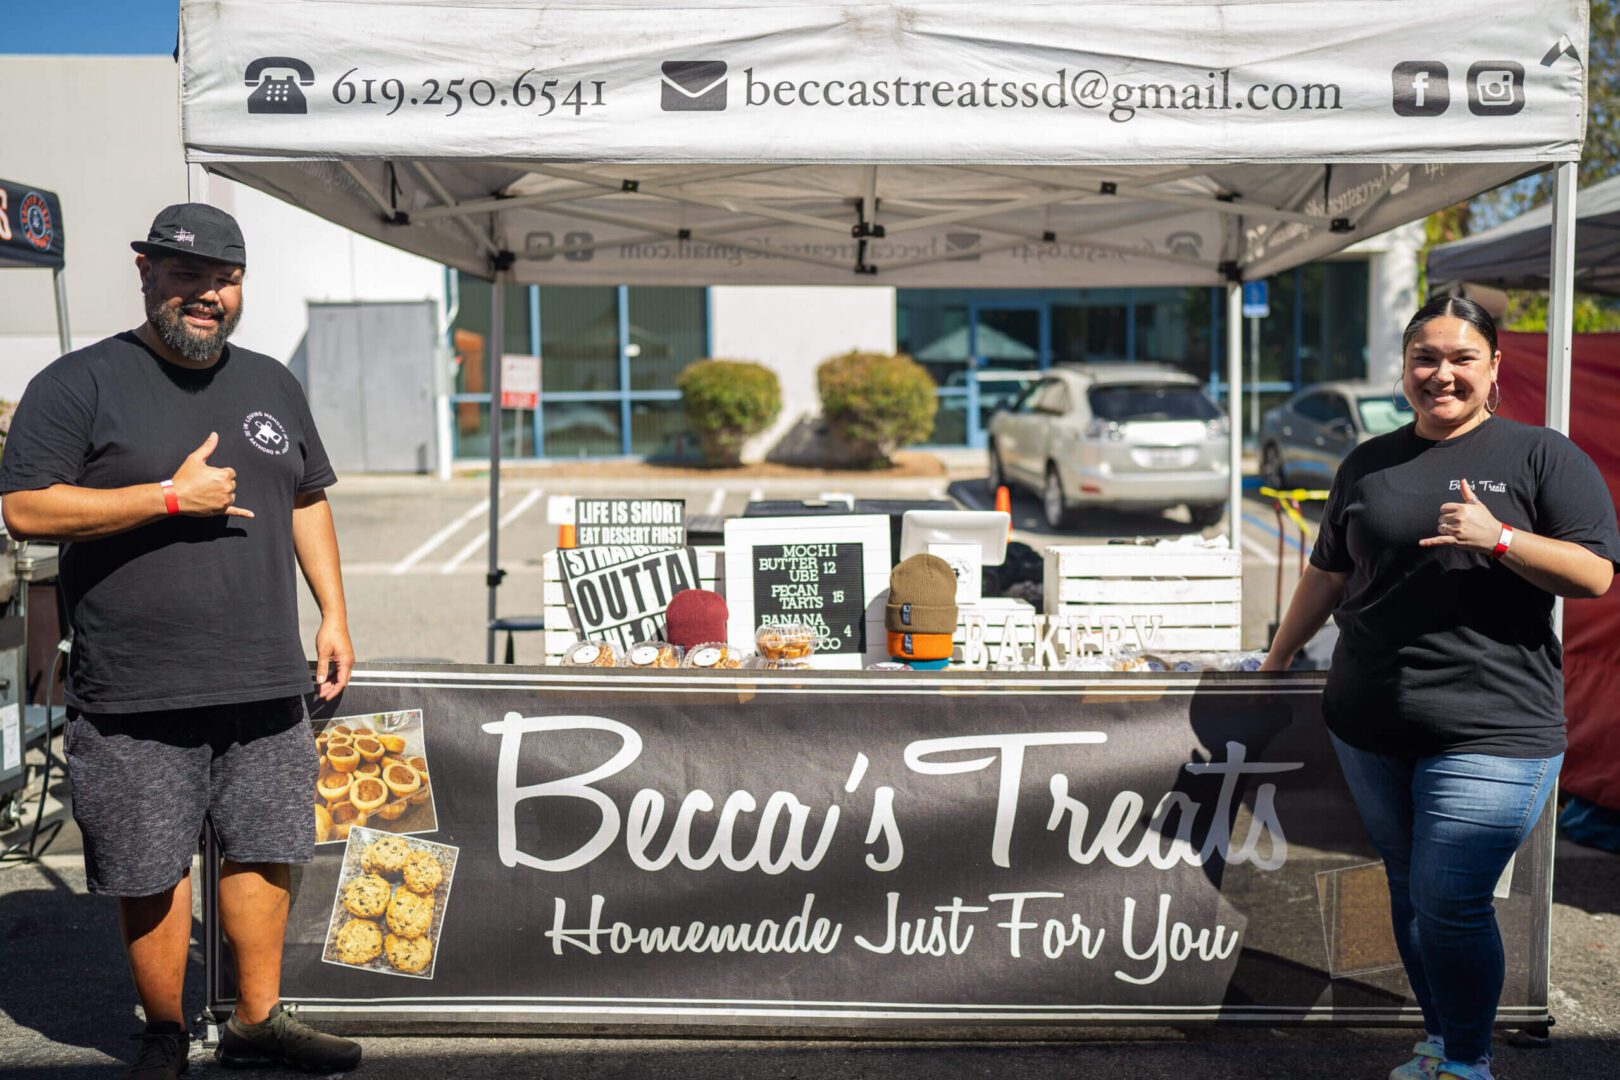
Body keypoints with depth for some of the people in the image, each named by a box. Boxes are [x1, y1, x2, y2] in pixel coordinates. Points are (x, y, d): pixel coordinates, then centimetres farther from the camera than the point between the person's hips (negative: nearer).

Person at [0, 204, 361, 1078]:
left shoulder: (271, 384, 15)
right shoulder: (79, 384, -3)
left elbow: (308, 503, 21)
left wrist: (334, 613, 12)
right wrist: (170, 496, -15)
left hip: (265, 681, 5)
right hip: (135, 695, -4)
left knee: (264, 846, 11)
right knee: (150, 871, 4)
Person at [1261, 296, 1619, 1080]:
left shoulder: (1541, 456, 0)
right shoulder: (1369, 464, 14)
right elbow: (1328, 575, 21)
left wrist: (1499, 538, -20)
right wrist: (1276, 660, 24)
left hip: (1489, 729, -5)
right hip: (1370, 723, 5)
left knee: (1450, 902, -6)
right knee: (1408, 890, 12)